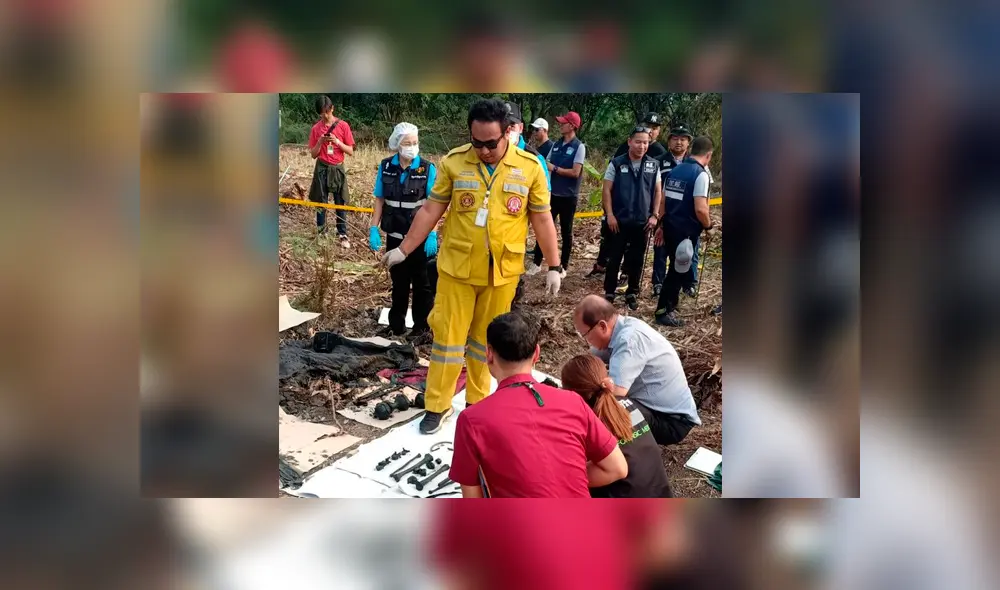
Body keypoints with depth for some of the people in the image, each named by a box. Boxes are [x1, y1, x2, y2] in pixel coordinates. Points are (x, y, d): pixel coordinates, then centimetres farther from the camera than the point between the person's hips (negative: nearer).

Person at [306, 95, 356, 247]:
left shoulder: (343, 126, -4)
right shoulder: (316, 129, -1)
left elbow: (351, 151, -3)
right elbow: (313, 154, 1)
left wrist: (337, 142, -18)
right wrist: (320, 141, -16)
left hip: (338, 169, -1)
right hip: (322, 169, 1)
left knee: (341, 203, 3)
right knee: (321, 203, 6)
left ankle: (343, 235, 9)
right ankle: (321, 233, 15)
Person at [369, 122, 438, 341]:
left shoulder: (427, 169, -10)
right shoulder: (386, 167, -1)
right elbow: (379, 199, 5)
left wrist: (432, 235, -17)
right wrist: (373, 228, -2)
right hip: (394, 235, 3)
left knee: (420, 282, 8)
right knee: (398, 281, 15)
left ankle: (421, 326, 18)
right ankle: (396, 325, 27)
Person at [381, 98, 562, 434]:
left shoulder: (530, 167, -5)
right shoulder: (453, 162, -5)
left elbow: (542, 219, 1)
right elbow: (431, 210, 3)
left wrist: (553, 266, 2)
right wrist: (403, 250, 4)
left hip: (502, 272, 0)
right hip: (456, 267, 0)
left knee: (485, 339, 14)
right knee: (447, 336, 6)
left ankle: (478, 401, 31)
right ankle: (437, 406, 20)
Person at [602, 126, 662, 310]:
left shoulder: (653, 165, 3)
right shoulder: (616, 163, -4)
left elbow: (657, 192, 8)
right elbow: (607, 190, -4)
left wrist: (654, 215, 0)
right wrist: (610, 215, -10)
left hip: (642, 222, 2)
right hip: (618, 221, -2)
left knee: (637, 260, 9)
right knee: (614, 258, 5)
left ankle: (632, 293, 22)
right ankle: (609, 292, 17)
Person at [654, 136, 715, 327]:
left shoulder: (676, 170, 9)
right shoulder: (701, 174, -14)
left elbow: (663, 201, 13)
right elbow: (700, 209, -22)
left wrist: (662, 225, 20)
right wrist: (708, 225, -4)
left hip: (670, 226, 8)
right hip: (686, 231, -7)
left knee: (676, 268, 22)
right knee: (679, 270, 4)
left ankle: (669, 303, 32)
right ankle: (664, 312, 9)